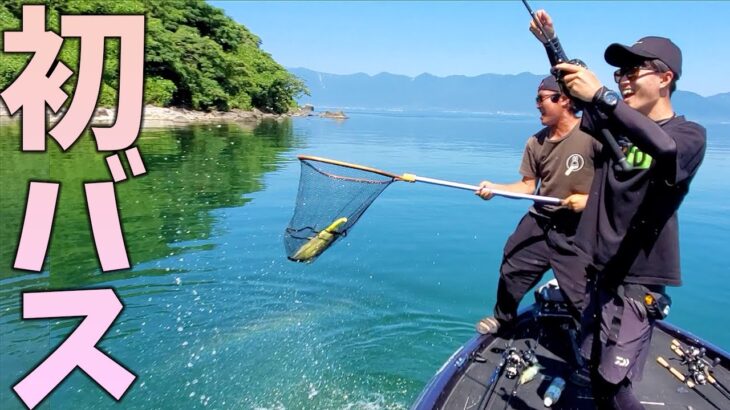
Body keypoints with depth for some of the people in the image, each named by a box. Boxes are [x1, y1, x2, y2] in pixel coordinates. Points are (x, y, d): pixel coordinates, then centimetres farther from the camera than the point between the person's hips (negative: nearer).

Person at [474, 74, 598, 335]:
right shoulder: (536, 143, 2)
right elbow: (528, 186, 6)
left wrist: (589, 199, -20)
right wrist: (494, 188, -7)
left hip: (577, 231, -6)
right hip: (539, 222, 6)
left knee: (582, 298, -4)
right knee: (511, 273, 17)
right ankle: (502, 317, 44)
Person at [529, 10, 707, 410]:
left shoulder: (689, 134, -10)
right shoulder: (615, 123, 9)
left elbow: (665, 147, -33)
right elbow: (571, 89, 5)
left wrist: (602, 96, -39)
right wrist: (551, 44, -11)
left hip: (638, 279, -6)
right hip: (599, 269, 6)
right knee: (595, 371, 15)